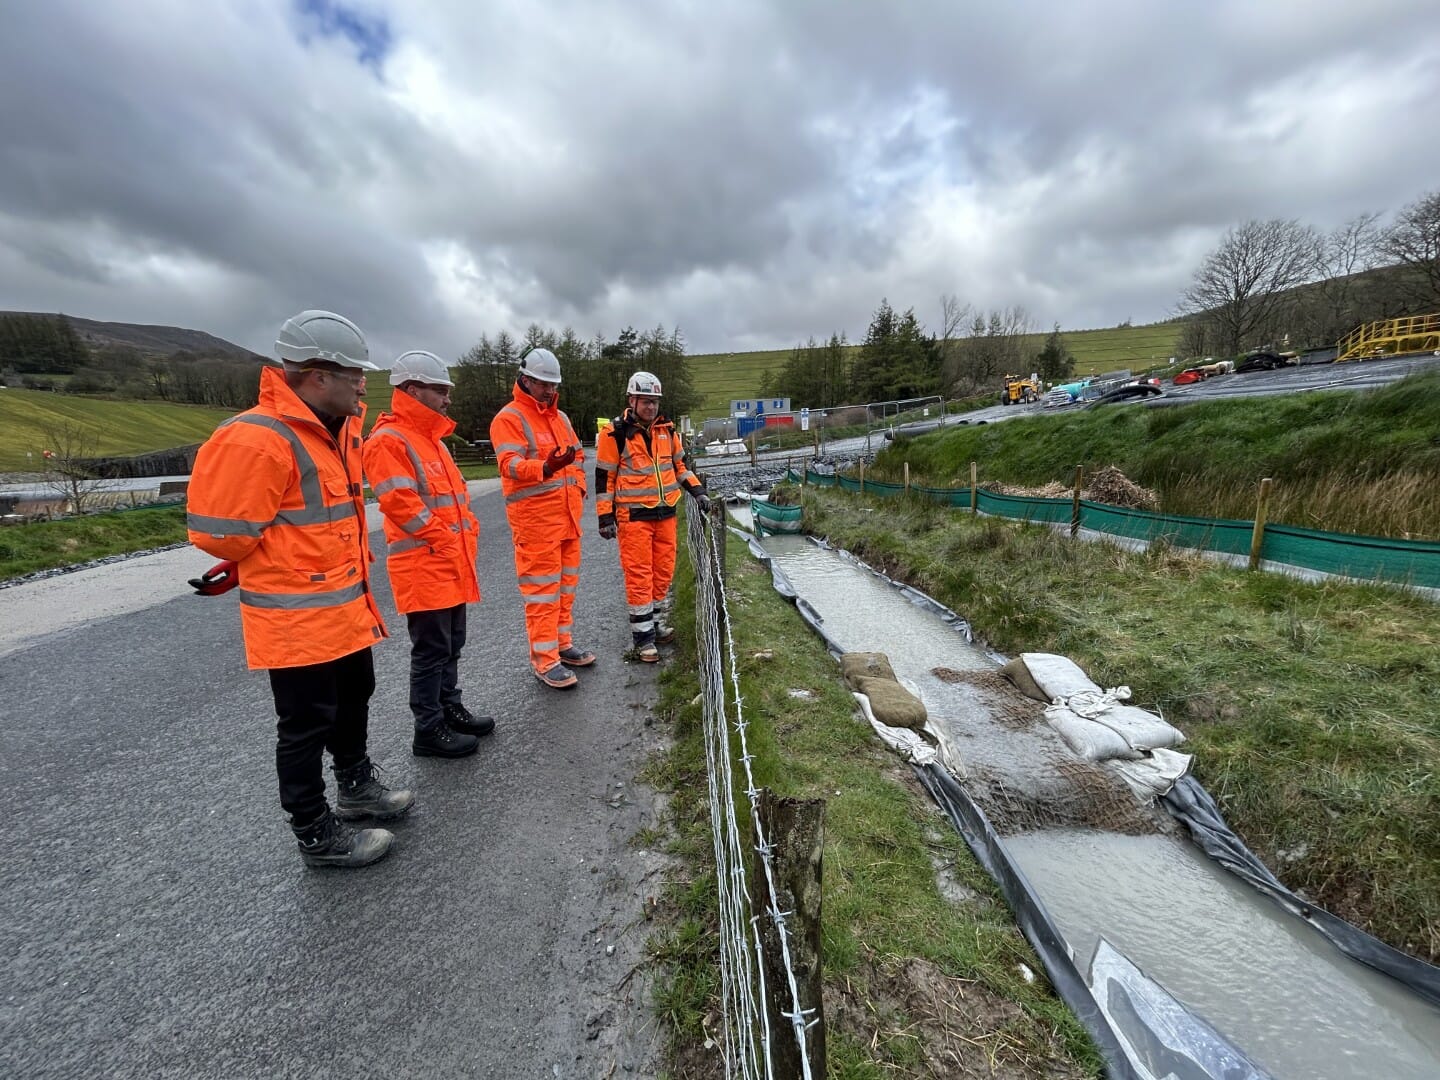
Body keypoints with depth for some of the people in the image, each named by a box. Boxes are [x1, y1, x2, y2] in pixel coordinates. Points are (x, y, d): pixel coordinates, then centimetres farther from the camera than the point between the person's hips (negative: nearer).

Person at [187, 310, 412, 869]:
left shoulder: (339, 430, 7)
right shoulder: (255, 440, -23)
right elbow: (222, 533, -20)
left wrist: (351, 566, 13)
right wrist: (289, 566, -5)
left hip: (345, 607, 9)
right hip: (297, 618, -9)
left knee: (354, 698, 24)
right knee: (307, 726, 7)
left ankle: (356, 785, 46)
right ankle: (317, 835, 27)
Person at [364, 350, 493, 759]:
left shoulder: (431, 439, 18)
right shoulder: (388, 441, -13)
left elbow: (456, 493, 21)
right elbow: (400, 502, -22)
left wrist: (469, 531, 8)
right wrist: (444, 538, -16)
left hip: (452, 563, 9)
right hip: (423, 566, -9)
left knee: (451, 645, 18)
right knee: (431, 650, 0)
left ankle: (449, 709, 32)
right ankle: (429, 731, 14)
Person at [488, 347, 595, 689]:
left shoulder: (560, 417, 17)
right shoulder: (509, 418, -7)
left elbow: (577, 455, 25)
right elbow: (509, 464, -21)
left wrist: (579, 489, 11)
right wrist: (545, 468, -39)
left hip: (567, 514, 8)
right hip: (534, 517, -8)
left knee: (566, 582, 15)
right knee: (542, 588, -5)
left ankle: (563, 643, 29)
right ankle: (545, 660, 3)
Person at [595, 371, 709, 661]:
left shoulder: (667, 431, 9)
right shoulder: (615, 434, -7)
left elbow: (679, 465, 20)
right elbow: (604, 478, -5)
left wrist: (697, 491, 8)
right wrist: (606, 517, -9)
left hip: (665, 513, 6)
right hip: (633, 516, -6)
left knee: (663, 571, 12)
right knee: (639, 575, -3)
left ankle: (652, 622, 29)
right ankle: (642, 636, 7)